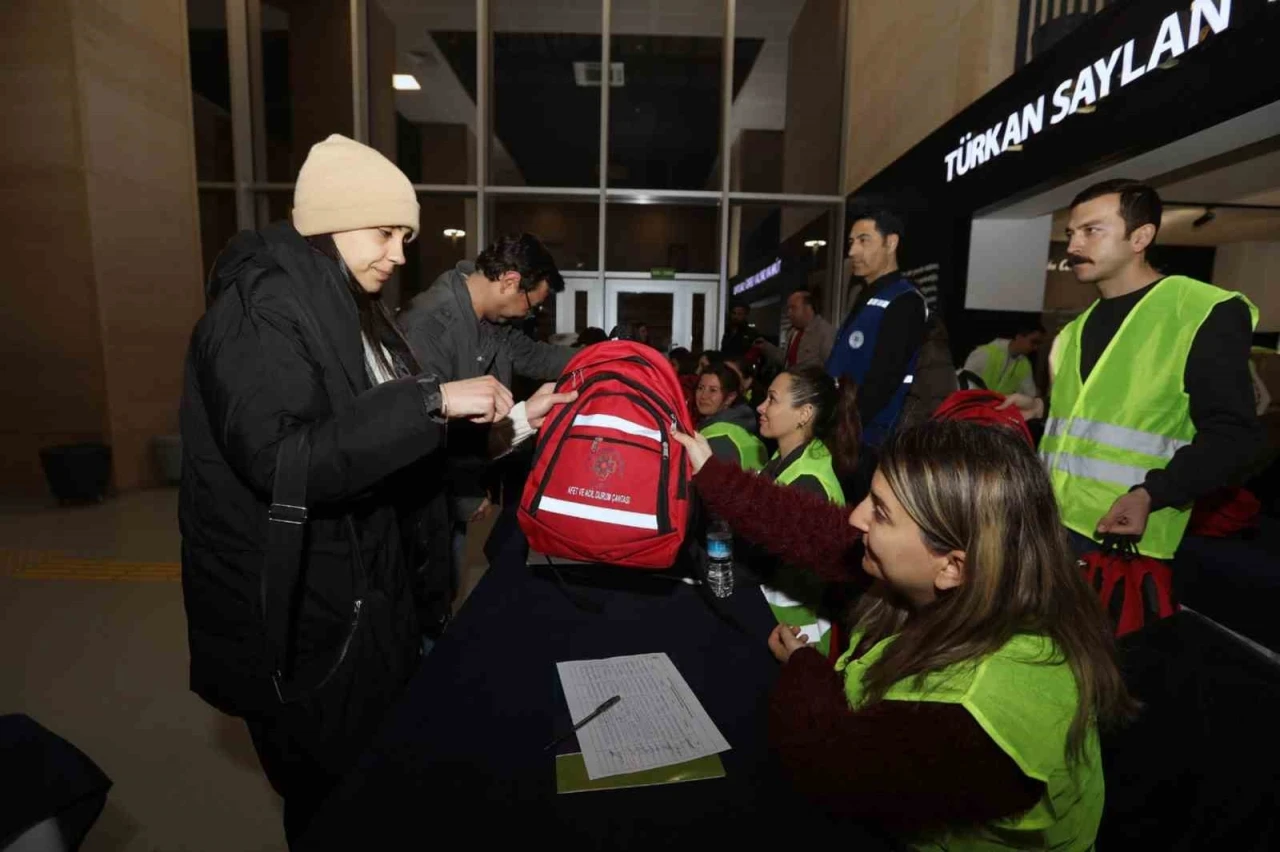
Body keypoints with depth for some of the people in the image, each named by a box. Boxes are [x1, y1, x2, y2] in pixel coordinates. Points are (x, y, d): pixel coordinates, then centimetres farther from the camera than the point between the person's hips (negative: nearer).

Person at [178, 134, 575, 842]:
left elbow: (380, 433, 8)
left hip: (360, 590, 8)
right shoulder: (261, 308, -21)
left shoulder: (345, 308, 8)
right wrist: (431, 400, -33)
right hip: (293, 614, -8)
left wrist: (510, 418, -1)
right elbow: (281, 463, -33)